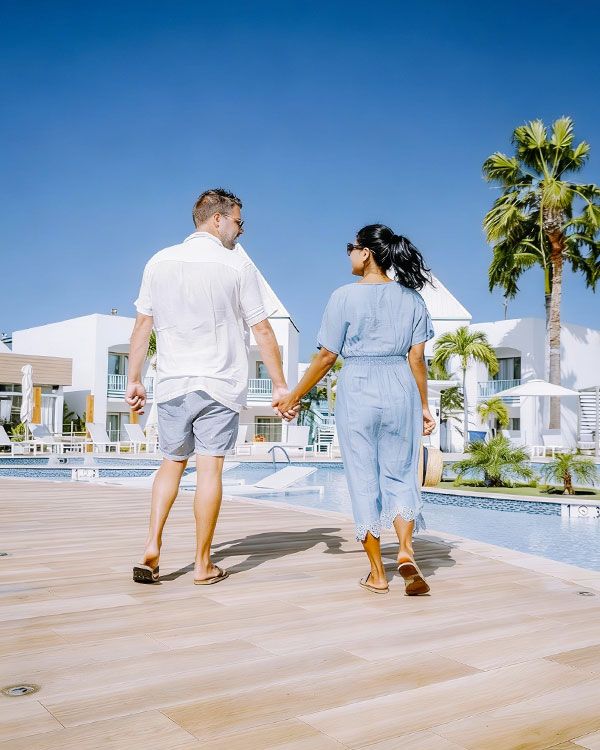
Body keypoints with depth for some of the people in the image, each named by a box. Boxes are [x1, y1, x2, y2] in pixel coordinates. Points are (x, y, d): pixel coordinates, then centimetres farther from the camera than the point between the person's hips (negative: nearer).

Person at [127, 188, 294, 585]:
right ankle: (203, 564, 9)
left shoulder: (160, 261, 6)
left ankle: (152, 546, 4)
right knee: (210, 468, 2)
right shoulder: (238, 264, -4)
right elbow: (262, 330, -4)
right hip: (221, 383, -3)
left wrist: (134, 380, 14)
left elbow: (143, 324, 7)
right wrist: (280, 385, 2)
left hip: (172, 383, 3)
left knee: (172, 463, 16)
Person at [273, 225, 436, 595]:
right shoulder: (412, 298, 5)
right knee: (400, 476, 12)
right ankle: (406, 552, -10)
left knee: (364, 480, 6)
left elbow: (326, 357, -4)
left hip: (357, 390, -2)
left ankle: (377, 573, 12)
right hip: (401, 391, 3)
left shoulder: (345, 296, -5)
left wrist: (294, 396, 7)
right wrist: (424, 406, 11)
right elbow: (417, 359, 2)